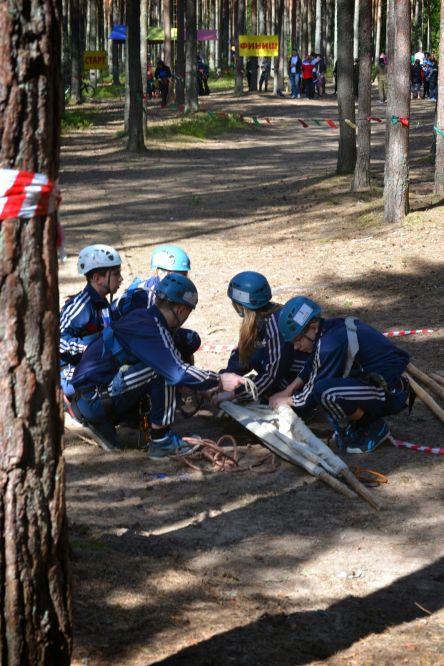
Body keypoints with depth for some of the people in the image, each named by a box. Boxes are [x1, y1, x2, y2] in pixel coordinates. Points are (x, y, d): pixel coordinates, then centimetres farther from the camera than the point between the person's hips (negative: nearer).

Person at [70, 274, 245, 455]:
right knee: (163, 372, -17)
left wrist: (211, 382, 23)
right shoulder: (148, 330, -18)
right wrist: (219, 381, -14)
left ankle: (103, 423, 13)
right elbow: (177, 372, -25)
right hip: (92, 398, -9)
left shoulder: (142, 317, 11)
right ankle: (161, 441, -10)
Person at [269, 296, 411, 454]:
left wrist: (285, 401, 1)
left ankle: (373, 430, -6)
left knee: (326, 391, -28)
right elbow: (310, 370, 22)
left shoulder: (332, 343, -24)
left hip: (392, 394, -10)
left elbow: (314, 394, -14)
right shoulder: (332, 328, 4)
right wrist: (289, 390, 15)